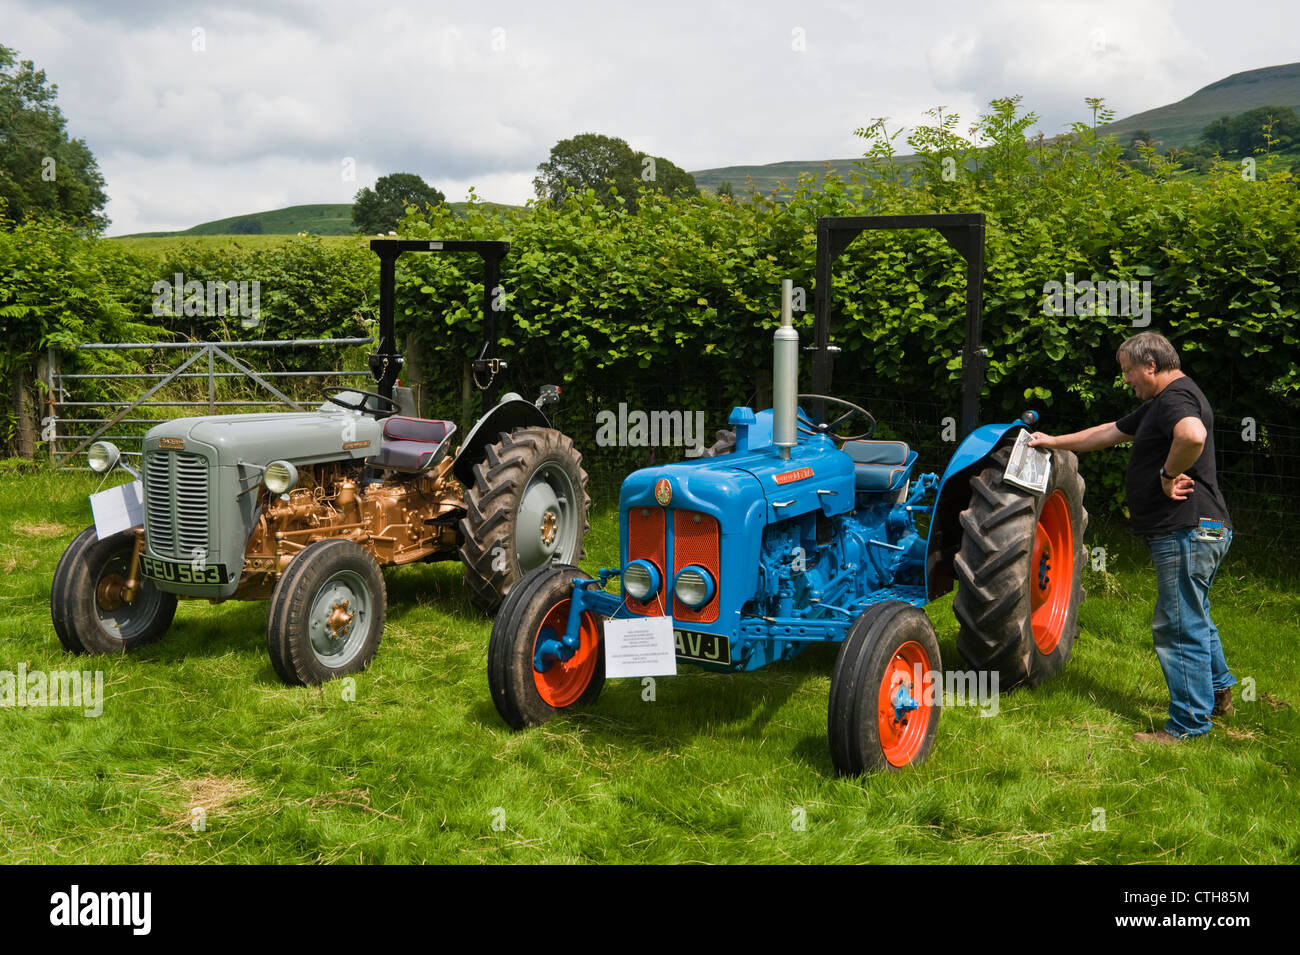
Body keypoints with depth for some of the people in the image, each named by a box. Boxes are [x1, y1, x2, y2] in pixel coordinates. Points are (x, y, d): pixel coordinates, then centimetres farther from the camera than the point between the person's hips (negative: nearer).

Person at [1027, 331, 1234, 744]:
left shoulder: (1176, 397, -15)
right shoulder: (1160, 402, 20)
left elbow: (1193, 434, -39)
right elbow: (1110, 432, 29)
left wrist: (1169, 474, -23)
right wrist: (1053, 442, 30)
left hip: (1187, 531, -11)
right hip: (1194, 529, 11)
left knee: (1179, 627, -4)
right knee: (1193, 619, 24)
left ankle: (1189, 723, 4)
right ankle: (1217, 692, 39)